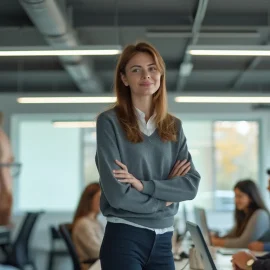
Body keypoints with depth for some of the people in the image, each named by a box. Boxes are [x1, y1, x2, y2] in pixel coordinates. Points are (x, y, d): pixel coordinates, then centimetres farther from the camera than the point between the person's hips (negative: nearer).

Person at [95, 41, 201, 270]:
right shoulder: (109, 122, -7)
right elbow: (117, 194, -14)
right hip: (124, 238, -5)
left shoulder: (174, 127, 8)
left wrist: (143, 185, -14)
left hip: (163, 240, 5)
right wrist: (165, 196, -3)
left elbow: (192, 185, -2)